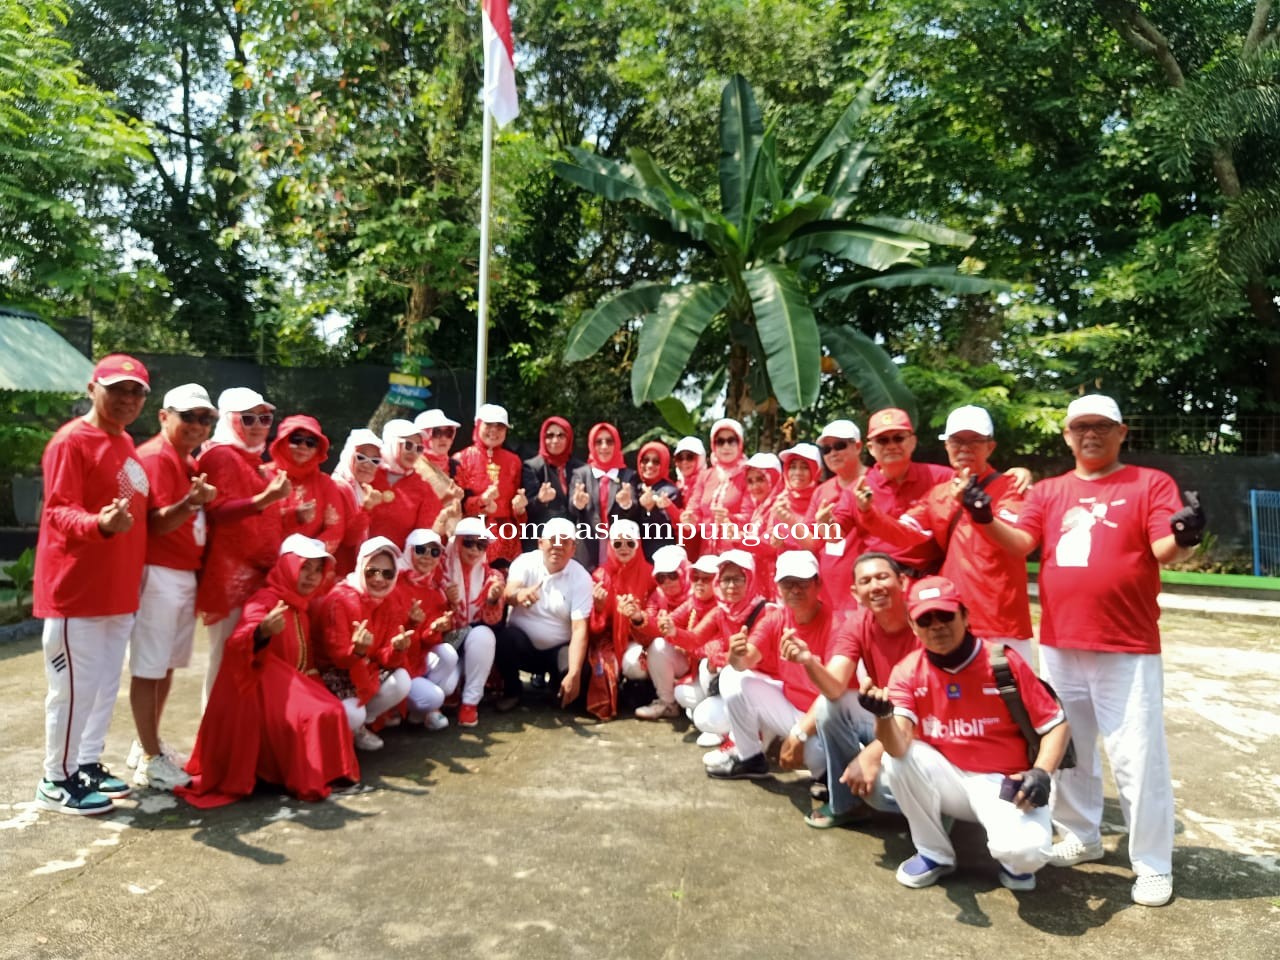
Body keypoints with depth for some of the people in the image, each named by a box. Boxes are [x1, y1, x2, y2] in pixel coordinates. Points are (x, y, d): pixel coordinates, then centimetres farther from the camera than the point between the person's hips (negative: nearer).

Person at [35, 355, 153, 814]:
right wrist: (99, 524, -39)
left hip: (119, 589, 9)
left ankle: (87, 763, 31)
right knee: (75, 686, 0)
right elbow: (58, 511, -21)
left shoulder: (127, 445, 13)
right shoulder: (71, 441, -13)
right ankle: (57, 781, 15)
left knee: (106, 682, 17)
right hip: (76, 590, -9)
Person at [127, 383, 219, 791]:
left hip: (186, 574, 9)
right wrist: (192, 502, -37)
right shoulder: (155, 457, -13)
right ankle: (151, 760, 5)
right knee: (148, 668, -2)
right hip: (159, 574, -9)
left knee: (167, 665, 16)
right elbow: (159, 523, -22)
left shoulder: (190, 462, 14)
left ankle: (148, 744, 29)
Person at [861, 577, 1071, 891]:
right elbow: (897, 746, -22)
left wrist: (1041, 774, -21)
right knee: (900, 757, -27)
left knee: (1026, 851, -32)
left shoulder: (1003, 661, -12)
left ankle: (1014, 855, 10)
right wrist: (883, 715, -44)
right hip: (948, 780, 3)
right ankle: (934, 854, -2)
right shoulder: (907, 671, -8)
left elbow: (1056, 724, -4)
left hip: (1004, 783, -2)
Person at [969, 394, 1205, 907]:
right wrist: (987, 520, -22)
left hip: (1128, 648, -4)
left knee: (1138, 758, 1)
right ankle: (1080, 837, 35)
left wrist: (1183, 537, -34)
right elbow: (1021, 541, -2)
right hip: (1059, 645, 5)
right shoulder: (1048, 491, 10)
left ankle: (1153, 866, 18)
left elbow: (1164, 550, -11)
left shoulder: (1151, 483, -1)